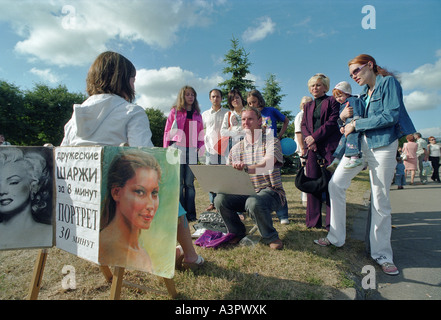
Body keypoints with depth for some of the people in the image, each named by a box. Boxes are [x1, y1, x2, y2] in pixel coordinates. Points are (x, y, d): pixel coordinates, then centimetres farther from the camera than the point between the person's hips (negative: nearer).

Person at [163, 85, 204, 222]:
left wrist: (199, 146, 4)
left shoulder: (197, 114, 16)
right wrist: (167, 150, -1)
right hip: (177, 149, -2)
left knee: (189, 183, 3)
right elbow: (167, 131, 6)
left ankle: (191, 213, 9)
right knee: (178, 183, -2)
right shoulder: (175, 111, 8)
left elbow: (201, 133, 18)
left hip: (192, 151, 2)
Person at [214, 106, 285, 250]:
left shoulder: (271, 141, -2)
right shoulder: (236, 148, 11)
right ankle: (237, 232, 7)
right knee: (220, 199, -21)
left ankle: (270, 237, -5)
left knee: (254, 203, -37)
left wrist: (246, 168, -44)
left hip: (270, 191, -4)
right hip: (245, 193, 4)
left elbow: (267, 165, -23)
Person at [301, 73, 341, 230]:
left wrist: (314, 136, -11)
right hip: (312, 148, 4)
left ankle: (331, 222, 3)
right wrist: (309, 140, -5)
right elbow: (303, 125, 14)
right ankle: (314, 221, 8)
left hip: (330, 146, -4)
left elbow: (333, 122, -4)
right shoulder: (308, 106, 23)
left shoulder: (332, 101, 8)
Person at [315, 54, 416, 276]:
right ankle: (335, 237, 12)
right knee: (335, 184, -1)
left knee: (380, 200, -1)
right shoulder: (363, 93, 16)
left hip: (383, 145, -7)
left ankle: (382, 254, 16)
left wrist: (356, 124, -13)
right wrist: (344, 115, 0)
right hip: (359, 143, 7)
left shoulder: (389, 82, -3)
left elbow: (391, 115, -16)